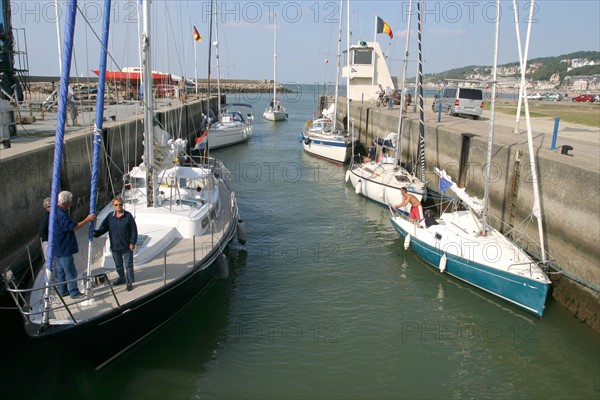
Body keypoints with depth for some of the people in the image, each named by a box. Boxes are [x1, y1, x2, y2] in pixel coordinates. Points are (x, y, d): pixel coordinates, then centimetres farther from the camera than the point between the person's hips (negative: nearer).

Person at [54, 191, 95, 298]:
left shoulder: (56, 211, 9)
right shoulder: (61, 215, -24)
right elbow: (73, 227, -23)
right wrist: (87, 220, -16)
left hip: (58, 247, 11)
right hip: (64, 248, -11)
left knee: (61, 270, 16)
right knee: (70, 271, -2)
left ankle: (63, 291, 25)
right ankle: (74, 292, 4)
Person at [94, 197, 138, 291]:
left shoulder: (128, 216, -9)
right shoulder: (110, 217, 0)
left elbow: (134, 230, -7)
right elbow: (103, 228, -1)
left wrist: (132, 242, -10)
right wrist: (96, 233, -20)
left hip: (126, 246, -4)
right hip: (115, 246, 4)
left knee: (128, 264, 3)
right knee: (118, 265, 19)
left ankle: (129, 282, 13)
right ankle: (122, 278, 39)